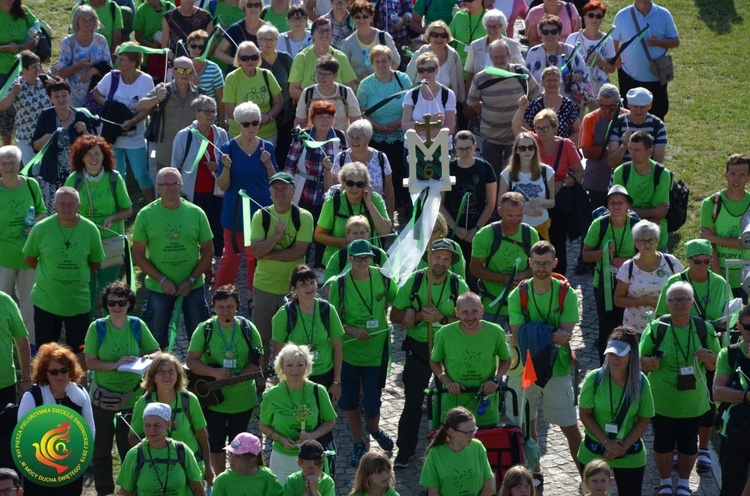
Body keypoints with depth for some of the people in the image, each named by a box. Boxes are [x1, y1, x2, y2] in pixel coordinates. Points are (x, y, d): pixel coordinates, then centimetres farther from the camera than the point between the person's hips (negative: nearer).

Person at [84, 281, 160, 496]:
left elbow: (156, 353, 1)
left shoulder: (137, 325, -5)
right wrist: (115, 365, -26)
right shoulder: (97, 327, -9)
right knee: (101, 446, 12)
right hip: (103, 395, 0)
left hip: (131, 395, 0)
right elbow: (90, 362, -12)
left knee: (129, 446, 5)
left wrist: (144, 360, -21)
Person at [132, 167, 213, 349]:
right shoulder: (146, 215, -5)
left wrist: (191, 280, -9)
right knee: (156, 340, 7)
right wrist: (162, 280, -13)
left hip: (193, 286, 1)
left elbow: (208, 252, 2)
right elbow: (138, 255, -4)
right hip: (158, 287, -1)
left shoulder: (196, 213, -2)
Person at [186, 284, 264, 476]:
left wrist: (236, 377, -18)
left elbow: (259, 361, -3)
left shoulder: (248, 329, -4)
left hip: (243, 399, 1)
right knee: (215, 442, 9)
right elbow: (191, 361, -8)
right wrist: (215, 373, -24)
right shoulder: (205, 329, -7)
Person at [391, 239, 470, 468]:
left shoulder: (458, 285, -5)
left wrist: (441, 319, -24)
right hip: (418, 348, 0)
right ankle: (405, 450, 16)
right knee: (413, 400, 5)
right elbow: (395, 315, 0)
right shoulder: (414, 281, -3)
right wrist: (420, 316, -18)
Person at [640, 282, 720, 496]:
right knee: (663, 442, 10)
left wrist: (707, 358, -20)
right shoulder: (655, 328, -8)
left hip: (693, 401, 1)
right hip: (662, 400, -1)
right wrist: (650, 363, -26)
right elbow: (641, 360, -3)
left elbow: (716, 364, 3)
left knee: (688, 443, 13)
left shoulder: (704, 329, -3)